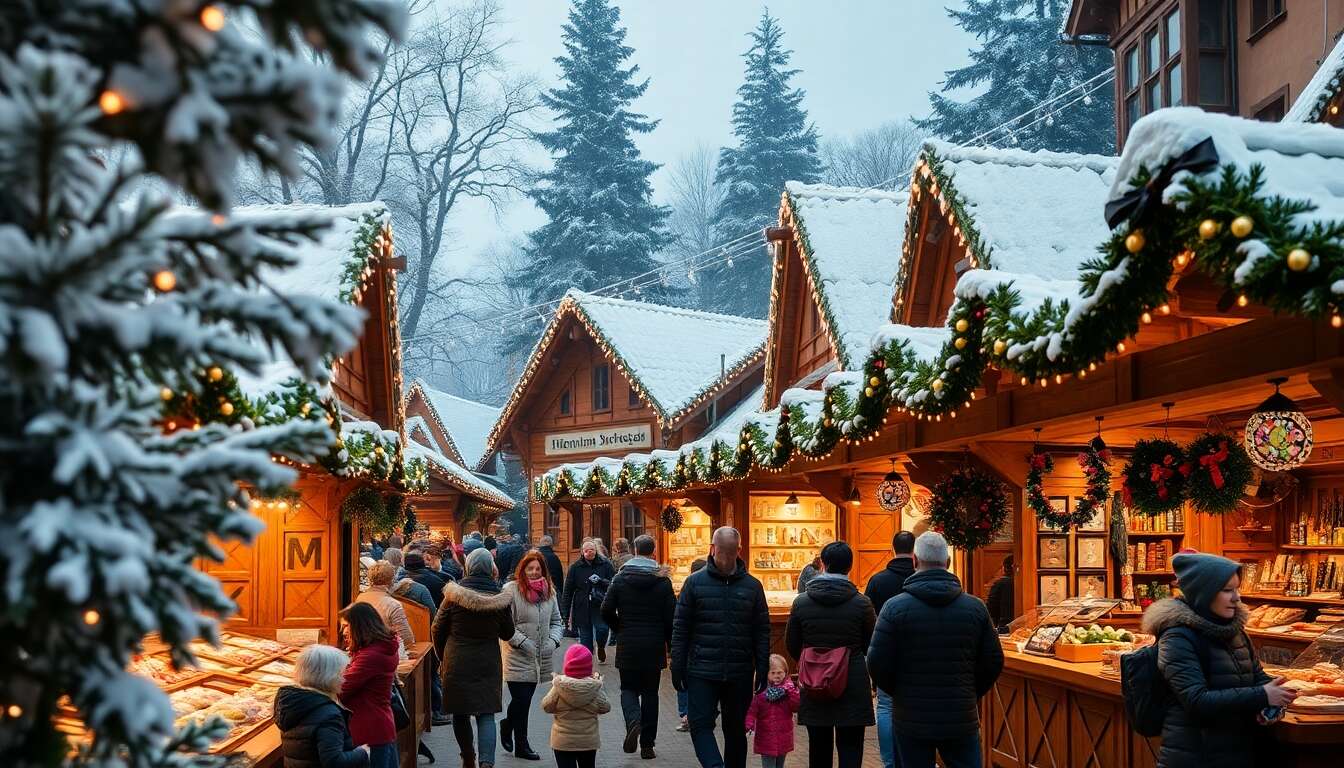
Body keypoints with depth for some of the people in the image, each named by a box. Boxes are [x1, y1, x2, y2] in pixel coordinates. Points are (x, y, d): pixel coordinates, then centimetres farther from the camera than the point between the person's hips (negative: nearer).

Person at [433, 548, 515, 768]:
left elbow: (438, 629, 1)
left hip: (457, 662, 0)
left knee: (460, 713, 16)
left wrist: (442, 658, 16)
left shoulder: (454, 595, -8)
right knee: (486, 714, 2)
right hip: (488, 665, 0)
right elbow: (507, 634, 8)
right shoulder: (500, 599, -6)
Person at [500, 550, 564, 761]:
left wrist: (553, 640, 0)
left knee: (524, 701, 12)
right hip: (517, 658, -5)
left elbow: (557, 621, 17)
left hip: (540, 659, 5)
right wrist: (522, 642, -17)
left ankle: (508, 725, 39)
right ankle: (521, 744, 9)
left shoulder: (548, 591, 9)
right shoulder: (511, 590, -9)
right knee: (521, 701, -5)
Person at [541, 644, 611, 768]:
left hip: (563, 742, -2)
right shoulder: (594, 687, -11)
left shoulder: (559, 686, -14)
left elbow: (546, 707, -5)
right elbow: (605, 708, -3)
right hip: (589, 741, 2)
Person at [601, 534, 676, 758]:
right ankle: (647, 745, 10)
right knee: (650, 693, 10)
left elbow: (606, 611, -5)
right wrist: (671, 646, 6)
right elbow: (671, 616, -4)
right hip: (654, 647, 0)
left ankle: (633, 722, -16)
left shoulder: (620, 579, -2)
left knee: (628, 688, 14)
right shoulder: (663, 581, -3)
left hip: (628, 646, 0)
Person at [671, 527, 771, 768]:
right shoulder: (695, 582, 0)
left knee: (735, 730, 10)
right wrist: (678, 667, -4)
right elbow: (680, 628, 1)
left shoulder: (752, 585, 4)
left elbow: (762, 631, 5)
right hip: (701, 673, -1)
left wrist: (763, 670, 0)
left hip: (740, 675, 1)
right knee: (701, 724, -11)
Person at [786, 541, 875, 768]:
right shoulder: (861, 603, -9)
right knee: (850, 750, 2)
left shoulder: (801, 602, -4)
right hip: (853, 687, -2)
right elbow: (872, 646, 3)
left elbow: (792, 646, 6)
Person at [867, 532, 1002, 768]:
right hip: (962, 720, 2)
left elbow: (878, 664, -9)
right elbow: (994, 662, 2)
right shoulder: (975, 607, -1)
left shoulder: (895, 607, -9)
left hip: (911, 721, -1)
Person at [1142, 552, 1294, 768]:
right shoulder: (1178, 639, -16)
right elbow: (1197, 702, -24)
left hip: (1243, 748, 8)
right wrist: (1261, 696, -25)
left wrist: (1272, 690, -8)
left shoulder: (1233, 629, 9)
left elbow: (1256, 676, 16)